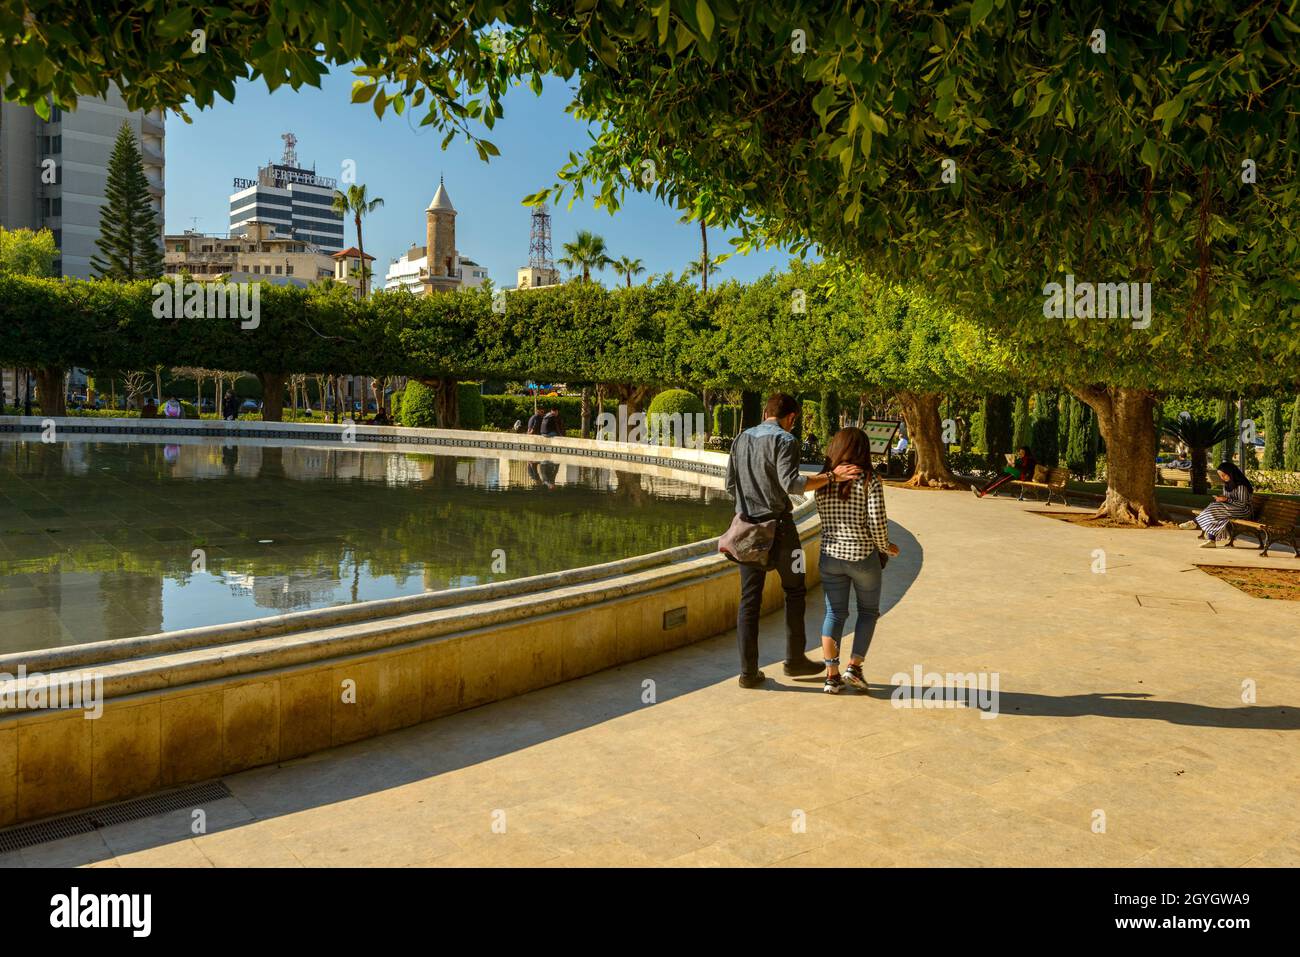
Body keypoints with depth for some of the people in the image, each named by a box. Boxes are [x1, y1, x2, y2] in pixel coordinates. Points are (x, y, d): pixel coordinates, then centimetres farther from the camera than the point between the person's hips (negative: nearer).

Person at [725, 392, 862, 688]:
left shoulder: (741, 439, 10)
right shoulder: (785, 441, -10)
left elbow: (730, 486, 12)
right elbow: (791, 483, -23)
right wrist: (832, 476, -25)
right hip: (778, 526, -5)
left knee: (749, 599, 6)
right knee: (794, 591, 13)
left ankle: (748, 671, 7)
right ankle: (795, 659, 19)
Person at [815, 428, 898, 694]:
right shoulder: (870, 481, -10)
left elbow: (824, 519, 4)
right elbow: (877, 523, -14)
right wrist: (885, 547, 2)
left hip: (830, 555, 3)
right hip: (863, 556, -3)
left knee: (834, 613, 11)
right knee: (868, 611, 17)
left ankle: (832, 675, 9)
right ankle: (854, 666, 11)